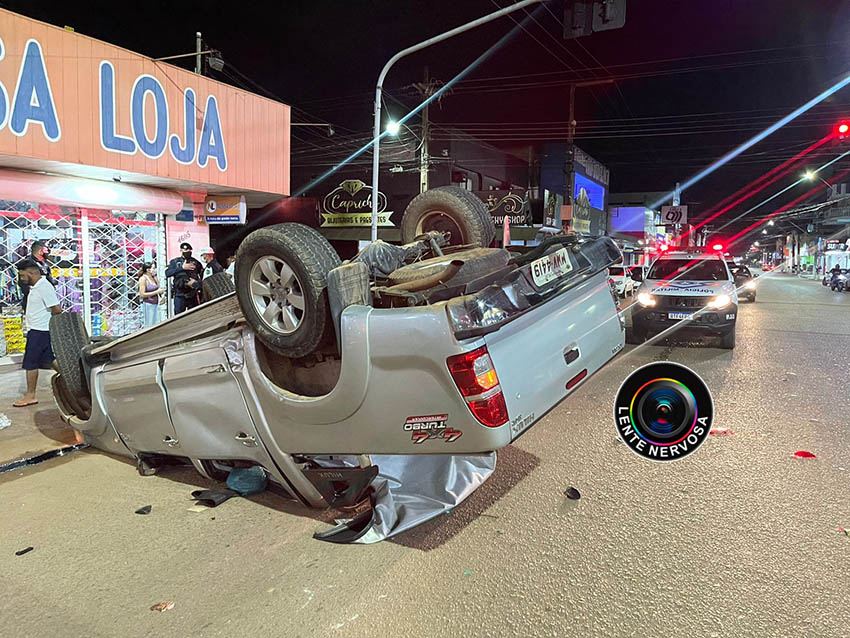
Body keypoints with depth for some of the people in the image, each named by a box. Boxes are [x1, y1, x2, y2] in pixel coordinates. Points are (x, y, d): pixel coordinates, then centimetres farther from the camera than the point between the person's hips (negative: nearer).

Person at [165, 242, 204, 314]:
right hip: (180, 295, -2)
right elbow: (167, 273, -10)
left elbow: (203, 275, 17)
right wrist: (182, 268, -16)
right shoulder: (175, 262, 5)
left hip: (193, 295, 2)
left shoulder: (195, 262, 11)